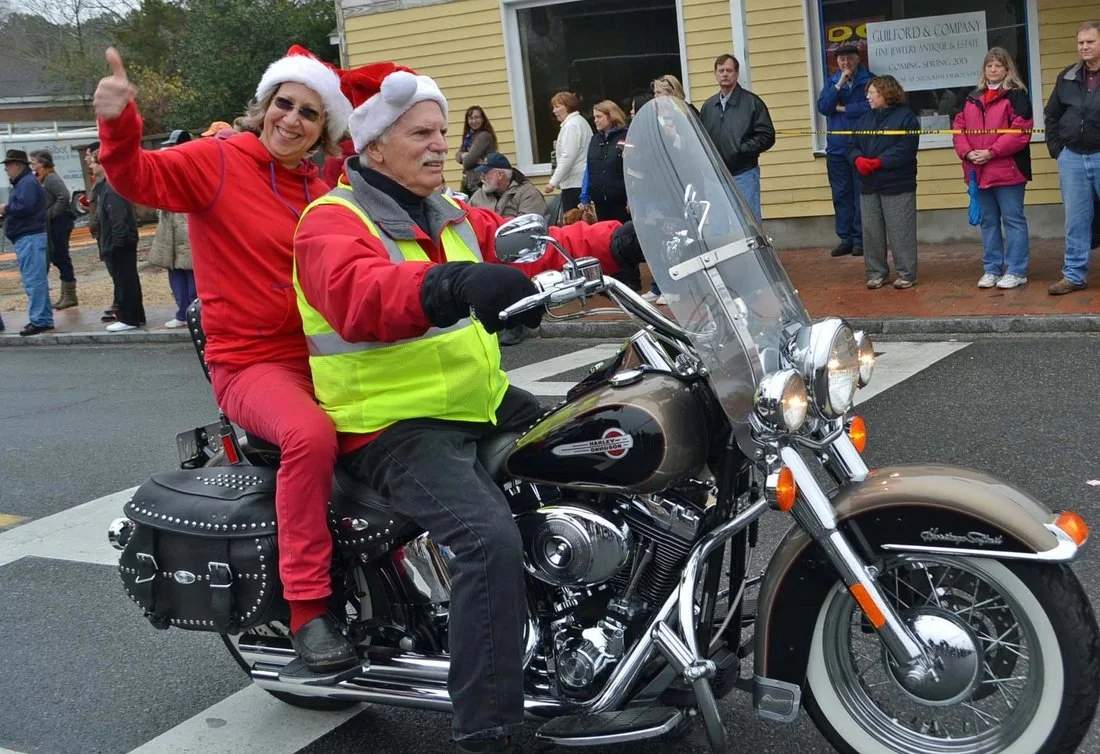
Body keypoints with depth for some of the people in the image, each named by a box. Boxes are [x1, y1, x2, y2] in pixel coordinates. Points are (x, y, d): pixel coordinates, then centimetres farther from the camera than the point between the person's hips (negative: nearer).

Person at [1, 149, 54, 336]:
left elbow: (25, 207, -23)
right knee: (36, 280, 13)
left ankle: (39, 320, -12)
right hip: (27, 237, 11)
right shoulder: (21, 182, 21)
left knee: (33, 280, -11)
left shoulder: (28, 182, -11)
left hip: (30, 238, -11)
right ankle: (43, 319, 18)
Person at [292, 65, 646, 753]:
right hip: (396, 428, -8)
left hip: (484, 404, 9)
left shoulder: (455, 219, 18)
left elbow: (531, 247, 7)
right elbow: (360, 295, -32)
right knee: (492, 540, -30)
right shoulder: (332, 222, -9)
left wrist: (623, 241, -10)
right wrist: (452, 285, -51)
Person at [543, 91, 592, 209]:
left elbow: (568, 157, -19)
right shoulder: (580, 121, 20)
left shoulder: (571, 125, -12)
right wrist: (559, 148, 16)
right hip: (582, 181, 11)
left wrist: (553, 182, -19)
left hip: (573, 184, -11)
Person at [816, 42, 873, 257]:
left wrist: (841, 108, -3)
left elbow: (869, 107, -13)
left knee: (862, 193, -3)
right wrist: (840, 84, -9)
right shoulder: (831, 81, 14)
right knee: (841, 195, 5)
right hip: (837, 148, 4)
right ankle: (845, 238, 11)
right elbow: (822, 107, 0)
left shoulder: (869, 80, 0)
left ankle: (860, 238, 2)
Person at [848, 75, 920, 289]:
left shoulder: (905, 117, -5)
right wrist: (858, 160, -11)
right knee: (871, 232, 9)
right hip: (868, 186, 6)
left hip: (897, 186, -6)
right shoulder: (865, 119, 16)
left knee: (900, 232, -2)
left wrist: (877, 163, -20)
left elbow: (904, 150, -16)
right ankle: (876, 273, 19)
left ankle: (906, 274, 6)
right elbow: (854, 147, 11)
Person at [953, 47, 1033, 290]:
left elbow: (1020, 131, -13)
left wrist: (991, 152, -18)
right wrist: (967, 152, -6)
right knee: (988, 221, 12)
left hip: (1007, 170, -6)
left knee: (1013, 219, -1)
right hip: (978, 171, 6)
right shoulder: (973, 99, 16)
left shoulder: (1016, 95, -3)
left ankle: (1016, 271, 3)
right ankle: (991, 269, 20)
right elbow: (960, 127, 12)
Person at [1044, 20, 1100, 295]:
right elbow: (1051, 115, 18)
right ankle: (1074, 275, 14)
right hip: (1072, 158, 4)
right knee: (1076, 221, 8)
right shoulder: (1067, 77, 8)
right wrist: (1056, 149, 10)